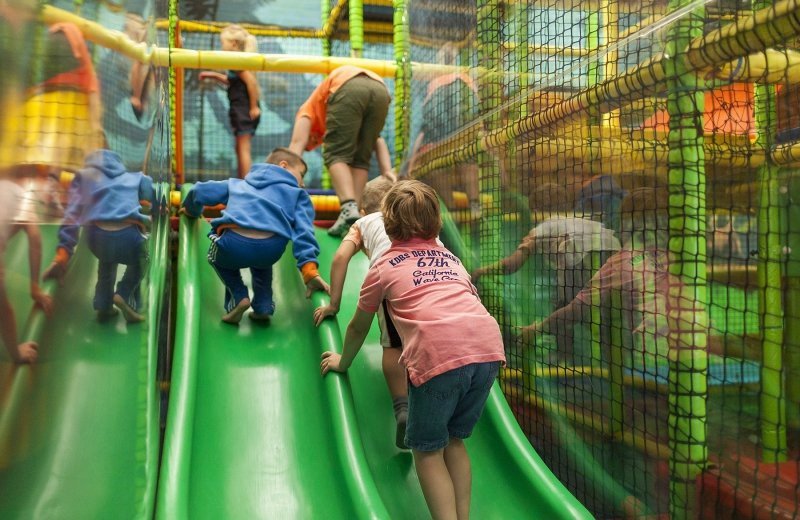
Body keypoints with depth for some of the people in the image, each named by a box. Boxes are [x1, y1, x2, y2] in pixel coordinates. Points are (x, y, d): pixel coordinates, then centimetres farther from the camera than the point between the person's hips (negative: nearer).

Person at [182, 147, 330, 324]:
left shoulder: (239, 183, 36)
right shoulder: (297, 193, 26)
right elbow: (303, 230, 9)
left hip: (233, 243, 1)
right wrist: (310, 269, -1)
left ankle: (238, 297, 19)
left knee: (218, 256, 38)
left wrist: (192, 211, 58)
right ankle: (263, 307, 27)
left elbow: (200, 191, 35)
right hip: (272, 249, 0)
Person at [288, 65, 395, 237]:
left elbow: (297, 142, 13)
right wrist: (387, 171, 17)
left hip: (349, 88, -5)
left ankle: (349, 208, -19)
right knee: (361, 158, 12)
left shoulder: (308, 109, 31)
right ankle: (355, 218, 1)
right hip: (380, 90, 5)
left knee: (337, 154, 1)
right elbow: (377, 141, 28)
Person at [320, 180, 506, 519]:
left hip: (438, 354, -5)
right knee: (454, 441, 22)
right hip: (488, 346, 5)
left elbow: (359, 328, 29)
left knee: (428, 451, 13)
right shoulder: (450, 258, 29)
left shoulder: (384, 266, 18)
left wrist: (342, 362, 47)